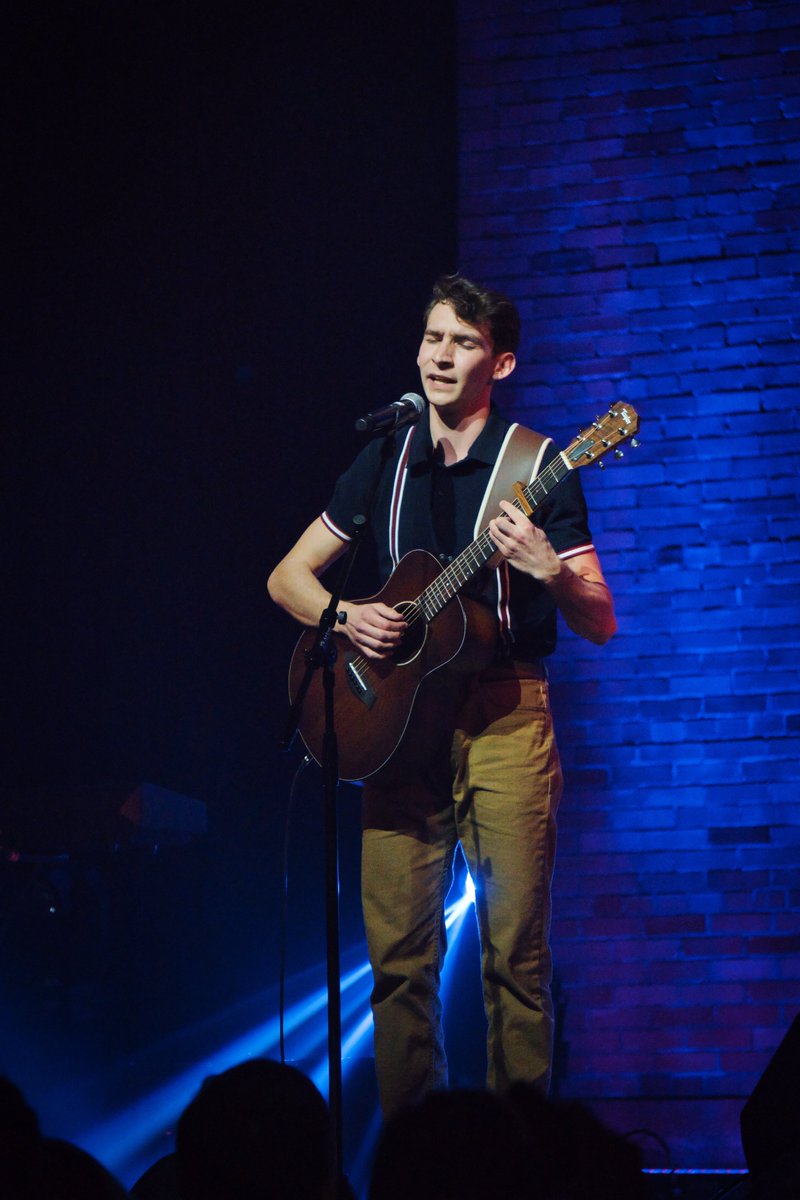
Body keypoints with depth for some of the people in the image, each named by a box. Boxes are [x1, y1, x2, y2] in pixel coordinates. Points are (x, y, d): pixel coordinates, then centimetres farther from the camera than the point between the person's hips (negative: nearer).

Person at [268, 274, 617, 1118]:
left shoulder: (536, 464, 0)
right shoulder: (386, 461, 12)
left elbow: (600, 626, -3)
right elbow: (287, 577, 16)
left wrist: (548, 571, -23)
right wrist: (344, 615, -4)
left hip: (504, 714, -3)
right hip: (399, 714, 3)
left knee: (515, 948, -5)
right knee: (397, 949, 0)